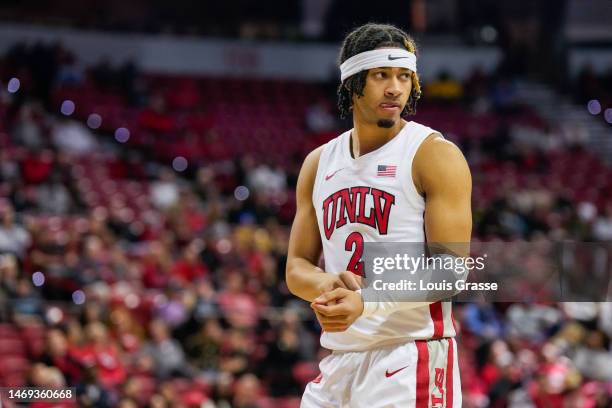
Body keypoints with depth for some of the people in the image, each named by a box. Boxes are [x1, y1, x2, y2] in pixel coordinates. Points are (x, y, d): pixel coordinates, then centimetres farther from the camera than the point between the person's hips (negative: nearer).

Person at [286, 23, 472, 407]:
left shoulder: (435, 155, -5)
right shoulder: (319, 163, 13)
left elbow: (452, 270, -13)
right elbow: (297, 268, 14)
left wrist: (367, 301, -27)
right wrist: (329, 285, -11)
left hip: (412, 358, -6)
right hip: (338, 361, 6)